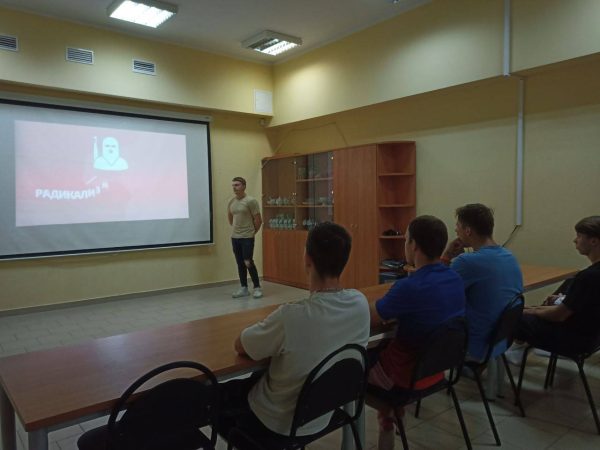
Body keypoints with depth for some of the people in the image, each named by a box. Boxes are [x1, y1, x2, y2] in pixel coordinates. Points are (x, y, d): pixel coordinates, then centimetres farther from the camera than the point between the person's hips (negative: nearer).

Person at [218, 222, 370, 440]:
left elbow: (240, 346, -17)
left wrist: (272, 334, -1)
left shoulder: (291, 316, -35)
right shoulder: (360, 303, -17)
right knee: (256, 379, 30)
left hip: (280, 424, -5)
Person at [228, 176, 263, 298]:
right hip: (235, 237, 6)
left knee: (248, 263, -7)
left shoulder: (250, 201, -12)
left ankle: (257, 288, 6)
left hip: (247, 238, -6)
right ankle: (244, 288, 19)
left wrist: (252, 232, -1)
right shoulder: (231, 202, 7)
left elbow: (258, 220, -10)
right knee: (240, 263, 10)